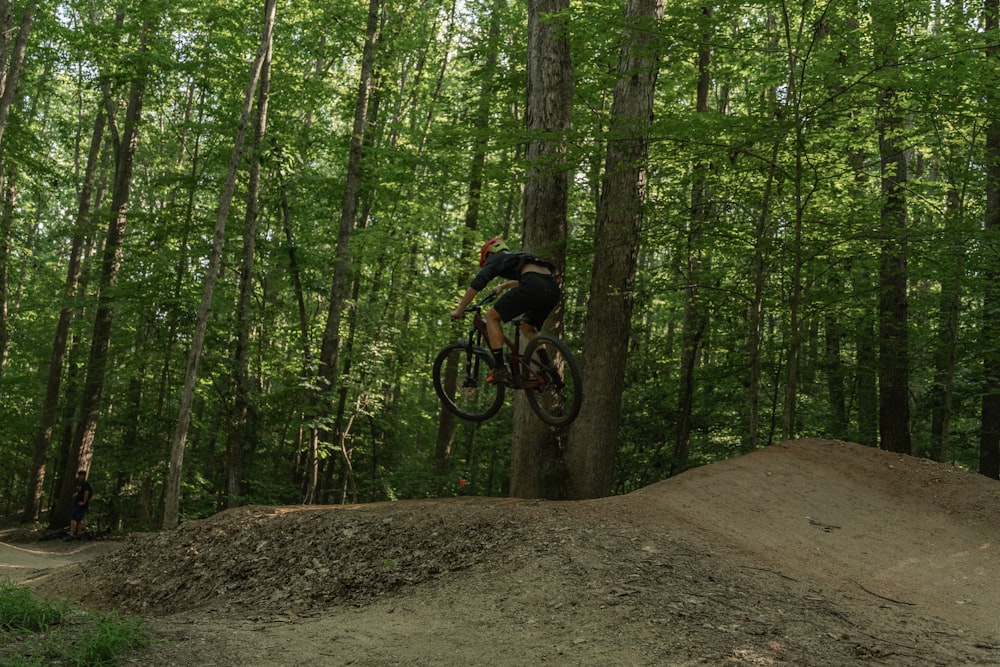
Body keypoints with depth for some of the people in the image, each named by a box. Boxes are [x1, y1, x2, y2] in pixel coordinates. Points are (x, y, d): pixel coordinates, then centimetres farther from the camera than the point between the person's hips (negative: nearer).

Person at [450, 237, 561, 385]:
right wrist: (503, 286, 74)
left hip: (533, 286, -8)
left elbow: (476, 284, 6)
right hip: (554, 290, 8)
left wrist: (459, 310, 13)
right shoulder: (516, 257, 39)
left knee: (492, 317, 8)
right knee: (527, 328, 28)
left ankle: (500, 371, 0)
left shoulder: (495, 258, 18)